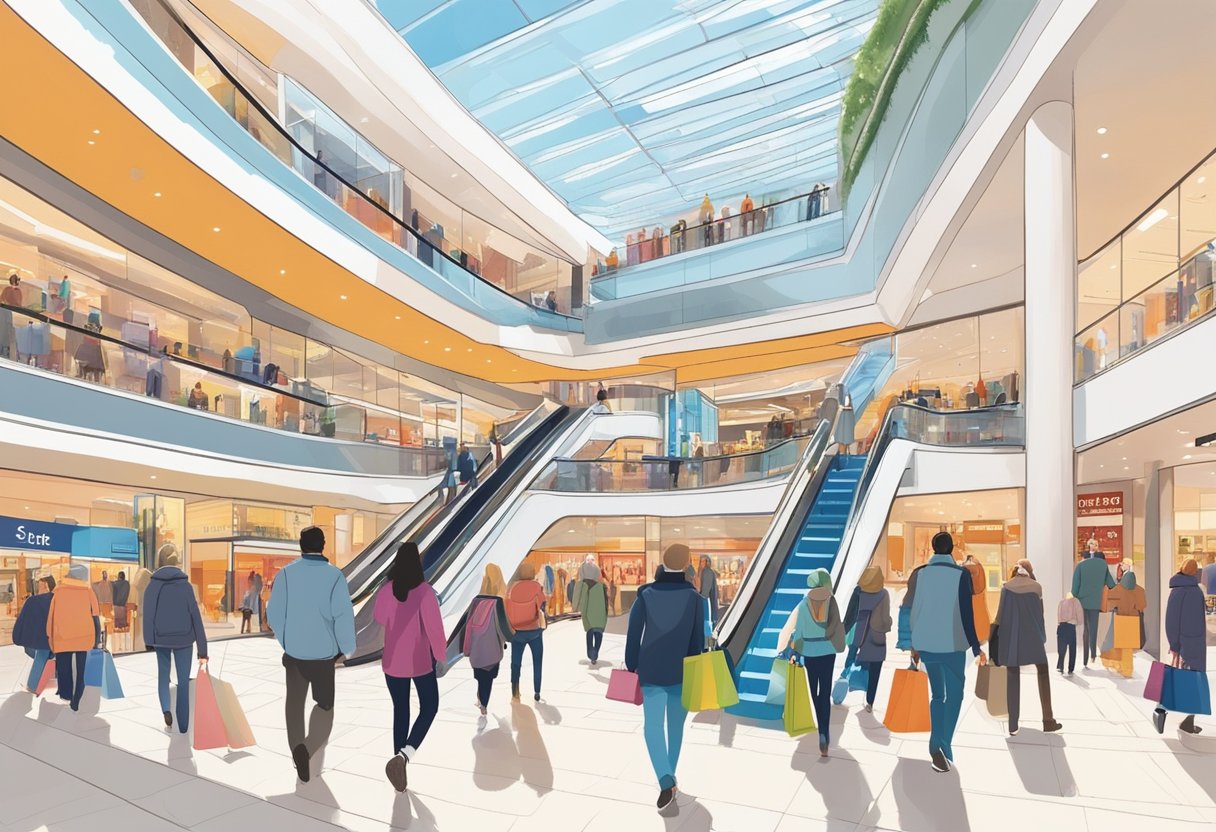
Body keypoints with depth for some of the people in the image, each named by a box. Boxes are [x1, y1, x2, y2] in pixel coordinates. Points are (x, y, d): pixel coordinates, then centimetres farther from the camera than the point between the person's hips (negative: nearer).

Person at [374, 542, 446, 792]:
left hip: (393, 659, 4)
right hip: (420, 660, -4)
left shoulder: (386, 590, -6)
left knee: (400, 710, 18)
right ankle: (403, 756, -8)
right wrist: (441, 656, -4)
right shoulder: (425, 591, -19)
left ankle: (400, 758, 23)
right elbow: (434, 628, -18)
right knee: (429, 708, 13)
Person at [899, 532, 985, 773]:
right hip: (952, 645, -3)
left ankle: (939, 747, 10)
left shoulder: (918, 573, -1)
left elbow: (910, 611, 2)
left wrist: (913, 644, 13)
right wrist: (976, 647, 0)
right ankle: (941, 747, -6)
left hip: (926, 644, 3)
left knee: (937, 694, 18)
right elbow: (966, 613, -11)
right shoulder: (961, 574, -10)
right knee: (954, 695, 10)